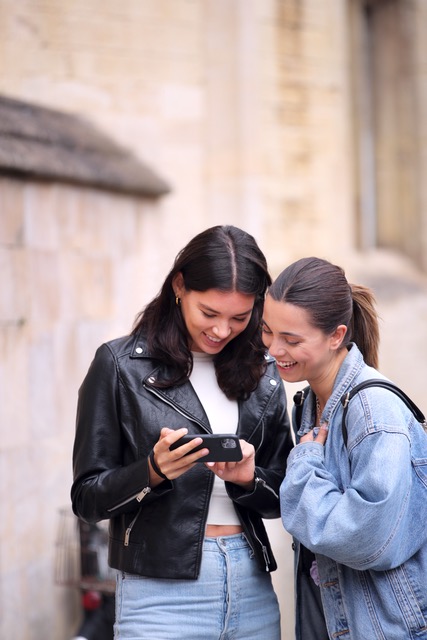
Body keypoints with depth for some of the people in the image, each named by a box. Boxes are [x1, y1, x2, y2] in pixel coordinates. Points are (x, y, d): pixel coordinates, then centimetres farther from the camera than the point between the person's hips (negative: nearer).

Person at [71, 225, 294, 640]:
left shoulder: (261, 372, 8)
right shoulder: (120, 365, -4)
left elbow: (280, 498, 9)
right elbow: (87, 498, -3)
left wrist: (249, 478, -11)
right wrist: (154, 470, -20)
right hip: (161, 593, -4)